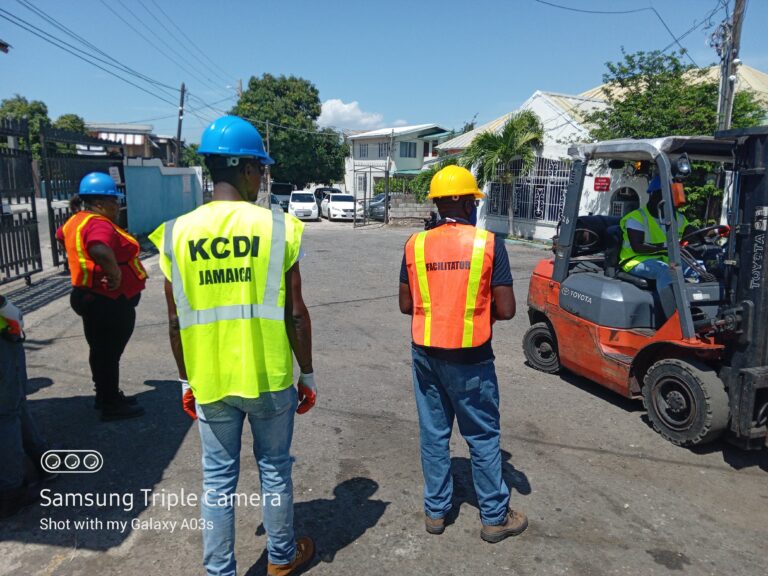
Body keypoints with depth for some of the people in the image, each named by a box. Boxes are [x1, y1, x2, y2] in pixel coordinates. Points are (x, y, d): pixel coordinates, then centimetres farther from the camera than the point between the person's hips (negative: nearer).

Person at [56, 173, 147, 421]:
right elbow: (100, 251, -44)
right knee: (108, 351, 1)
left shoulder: (77, 221, 10)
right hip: (110, 301, -10)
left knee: (102, 350, 21)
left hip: (90, 296, 10)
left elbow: (61, 235, 33)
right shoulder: (98, 224, -22)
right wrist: (114, 273, -29)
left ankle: (107, 396, 35)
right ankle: (111, 405, 14)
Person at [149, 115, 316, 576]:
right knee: (274, 470, 17)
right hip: (270, 378, -1)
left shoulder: (178, 232, -3)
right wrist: (308, 374, 4)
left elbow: (176, 322, 2)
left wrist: (187, 380, 15)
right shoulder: (277, 226, -10)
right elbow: (296, 313, -8)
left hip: (210, 381, 2)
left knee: (218, 479, 15)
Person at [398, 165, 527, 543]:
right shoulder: (488, 244, -11)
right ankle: (495, 517, 25)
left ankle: (435, 510, 28)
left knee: (433, 433, 15)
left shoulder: (416, 244, -2)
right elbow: (506, 310, -11)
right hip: (470, 357, -3)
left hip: (425, 353, 3)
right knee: (483, 436, 12)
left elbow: (405, 305, 3)